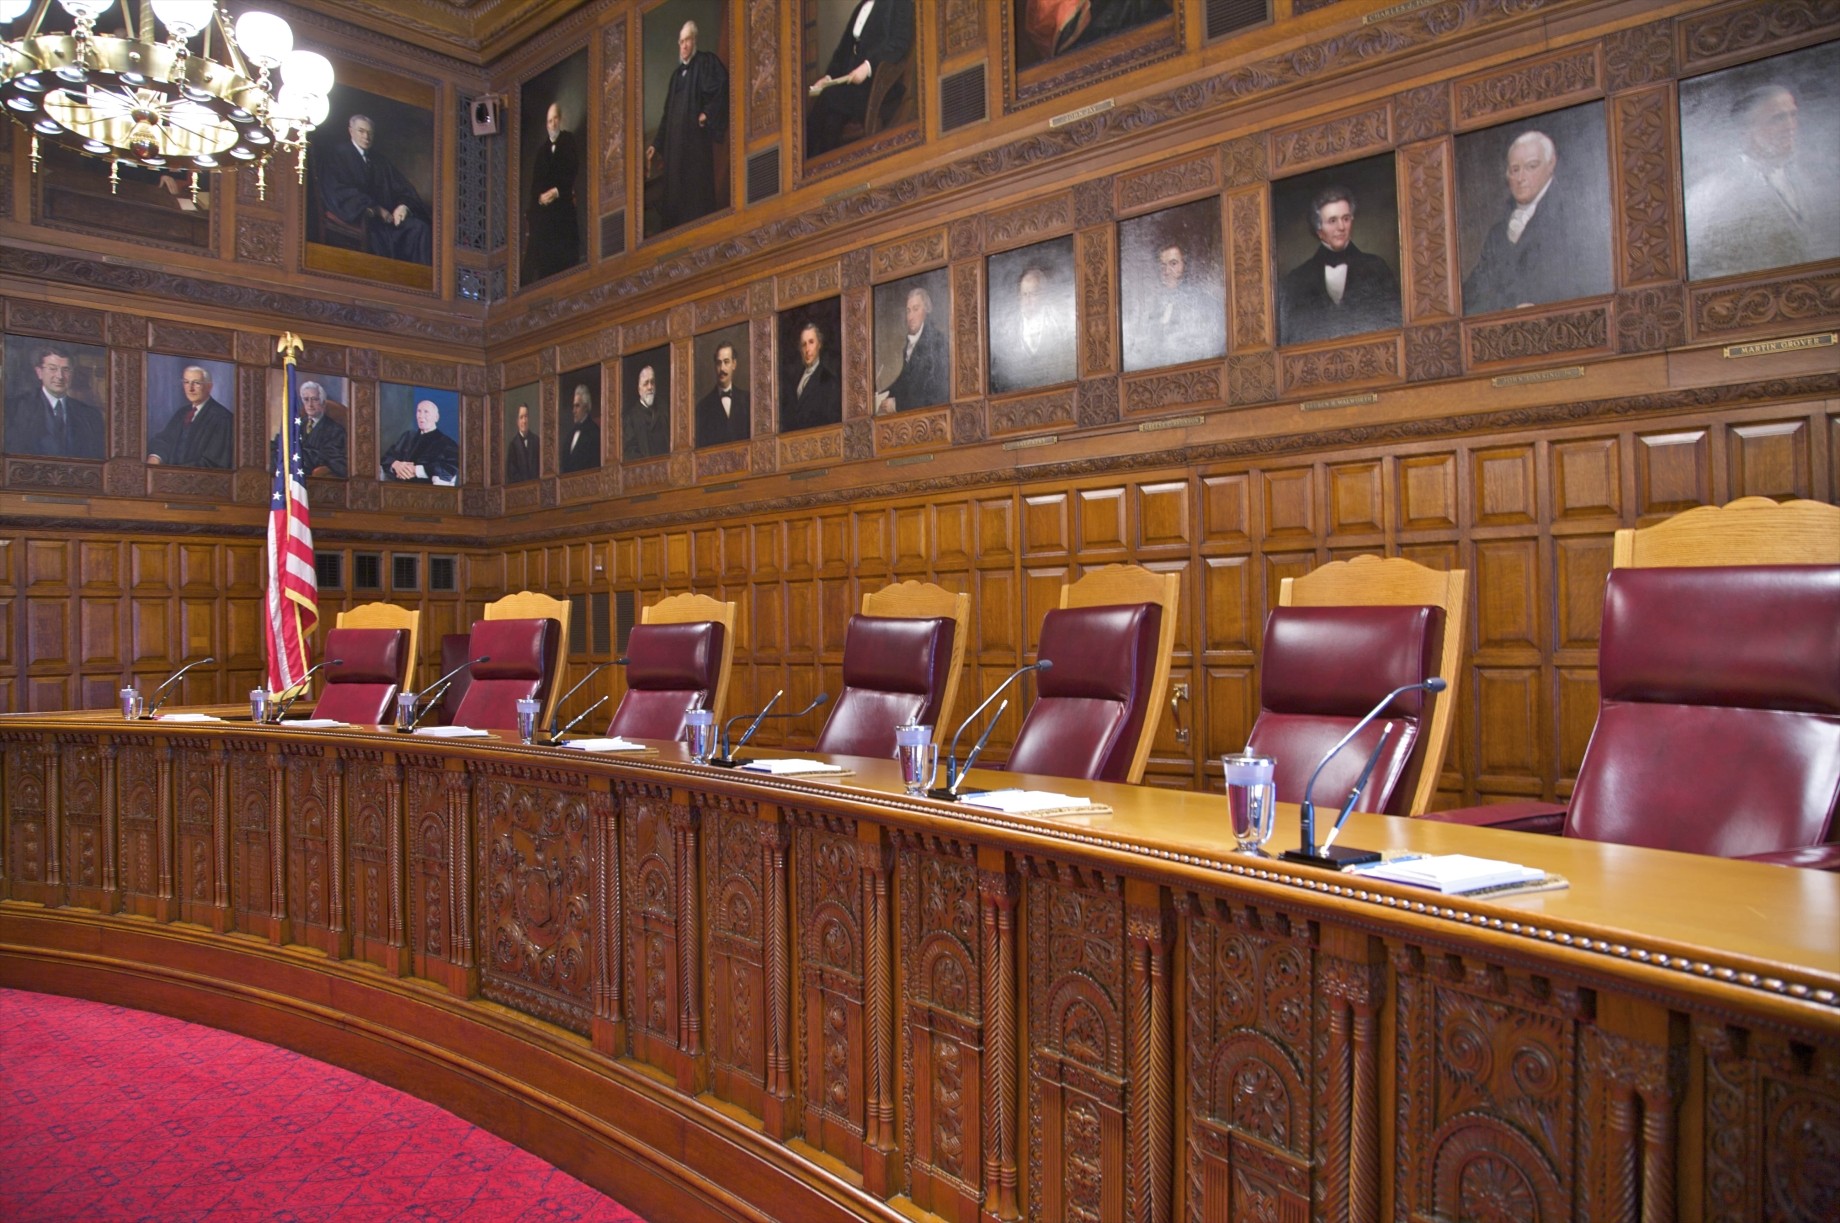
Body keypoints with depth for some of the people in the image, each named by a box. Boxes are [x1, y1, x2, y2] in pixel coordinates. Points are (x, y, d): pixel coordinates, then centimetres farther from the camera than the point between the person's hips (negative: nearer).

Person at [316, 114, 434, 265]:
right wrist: (375, 209, -12)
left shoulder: (380, 161, 27)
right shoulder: (337, 153, 12)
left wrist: (403, 205, -10)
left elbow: (401, 188, 16)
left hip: (387, 217, 5)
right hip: (357, 217, -5)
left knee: (419, 227, -25)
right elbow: (340, 190, -2)